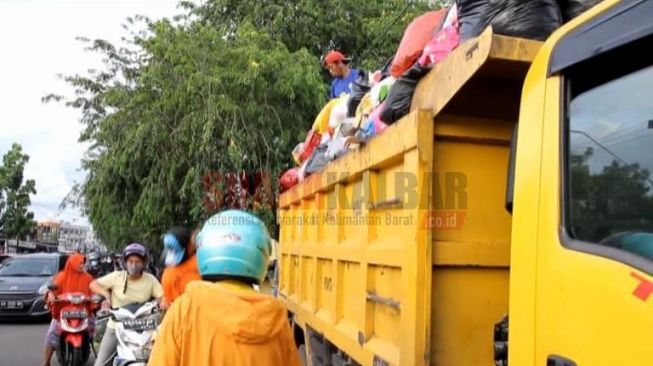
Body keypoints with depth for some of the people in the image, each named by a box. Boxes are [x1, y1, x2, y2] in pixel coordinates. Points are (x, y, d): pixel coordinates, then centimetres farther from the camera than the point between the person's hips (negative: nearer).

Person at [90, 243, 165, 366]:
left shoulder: (150, 280, -7)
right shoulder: (117, 276, -7)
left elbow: (162, 296, -9)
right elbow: (93, 284, -1)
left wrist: (163, 302, -32)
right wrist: (106, 293, -19)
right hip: (115, 328, 0)